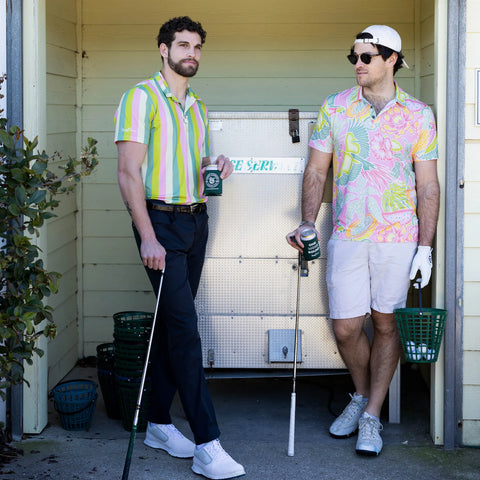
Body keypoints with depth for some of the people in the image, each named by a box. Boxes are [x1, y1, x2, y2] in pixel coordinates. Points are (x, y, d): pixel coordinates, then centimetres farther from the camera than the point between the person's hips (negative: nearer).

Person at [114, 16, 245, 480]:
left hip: (195, 220, 8)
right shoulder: (142, 97, -6)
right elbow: (129, 171, -13)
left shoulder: (196, 107, 18)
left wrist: (213, 167, 3)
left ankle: (159, 424, 20)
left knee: (172, 323, 10)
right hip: (161, 219, -7)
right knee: (184, 328, -12)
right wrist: (147, 236, -21)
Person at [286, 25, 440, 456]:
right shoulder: (335, 108, 6)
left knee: (386, 325, 3)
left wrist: (426, 247, -4)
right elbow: (316, 170, 10)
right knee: (345, 328, 2)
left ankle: (371, 418, 16)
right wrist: (308, 223, -1)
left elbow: (428, 185, 2)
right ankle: (361, 396, 29)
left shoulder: (418, 115, 1)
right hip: (347, 237, 2)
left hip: (398, 238, -1)